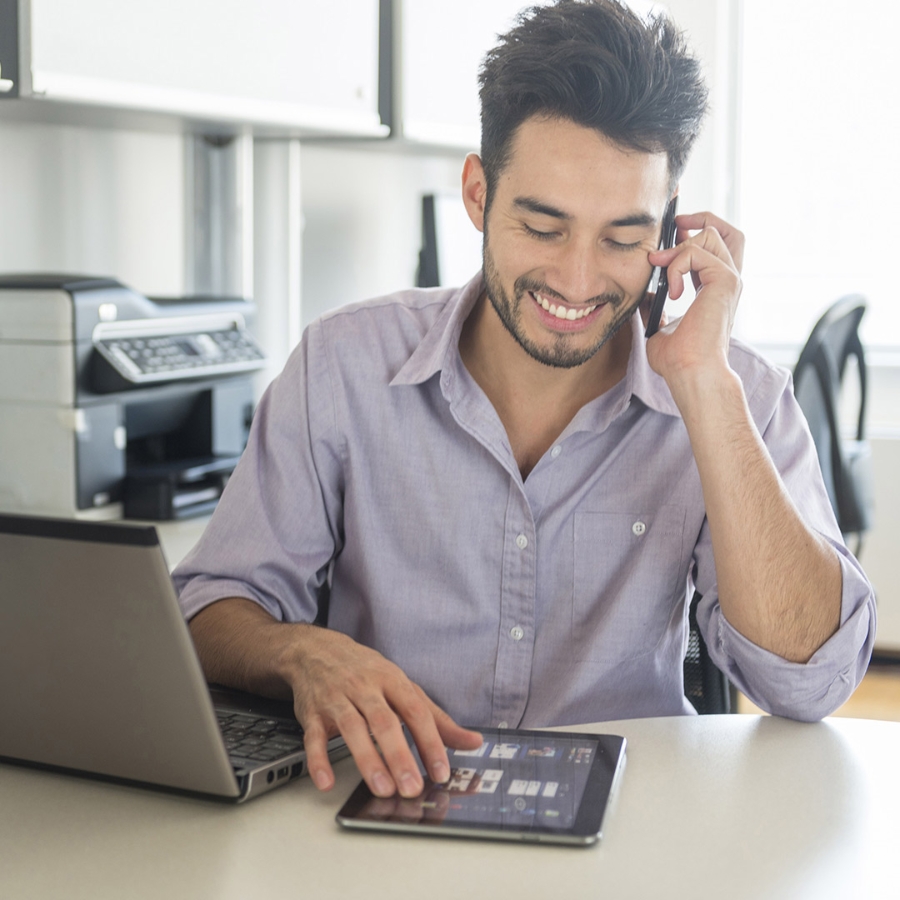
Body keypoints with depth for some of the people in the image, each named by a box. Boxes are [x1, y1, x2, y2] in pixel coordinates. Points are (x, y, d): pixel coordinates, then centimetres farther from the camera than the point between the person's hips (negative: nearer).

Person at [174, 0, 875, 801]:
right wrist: (304, 653, -25)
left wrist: (703, 381, -20)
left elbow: (809, 682, -15)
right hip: (384, 816, 2)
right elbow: (213, 611, -2)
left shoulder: (738, 397, -4)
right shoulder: (344, 365, -4)